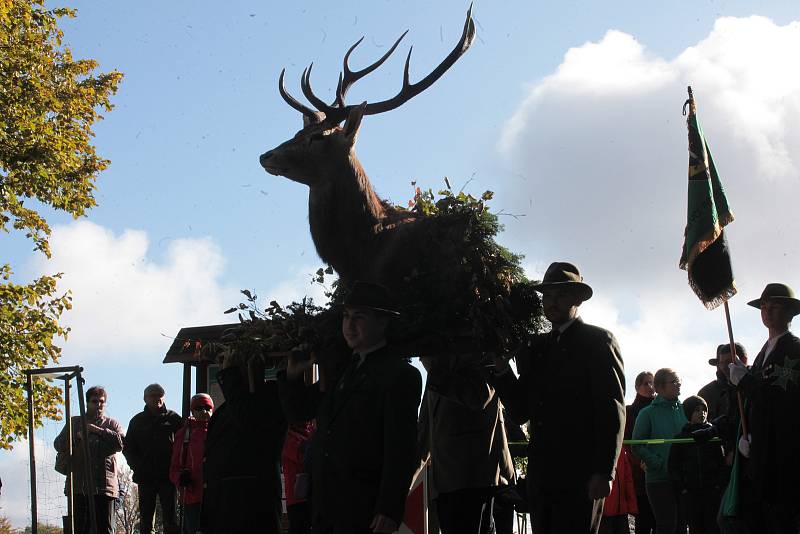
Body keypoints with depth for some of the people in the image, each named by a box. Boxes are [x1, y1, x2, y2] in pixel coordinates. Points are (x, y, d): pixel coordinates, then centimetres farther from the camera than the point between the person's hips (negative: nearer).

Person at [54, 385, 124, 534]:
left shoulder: (111, 424, 14)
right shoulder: (74, 423, 18)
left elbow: (122, 442, -5)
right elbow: (58, 444, 9)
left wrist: (99, 431, -11)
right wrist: (77, 436, -9)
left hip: (104, 484, -1)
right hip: (79, 484, 1)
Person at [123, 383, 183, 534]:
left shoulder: (173, 418, 8)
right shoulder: (138, 421, 14)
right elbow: (128, 448, 12)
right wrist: (137, 465, -4)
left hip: (167, 476, -2)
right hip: (145, 477, 2)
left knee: (170, 518, -4)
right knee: (145, 518, 3)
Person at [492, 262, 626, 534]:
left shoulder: (597, 340, 2)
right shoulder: (536, 346, 20)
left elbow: (612, 409, -5)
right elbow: (522, 409, 15)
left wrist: (604, 472, -14)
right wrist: (502, 370, -1)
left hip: (580, 475, -6)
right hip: (541, 476, 6)